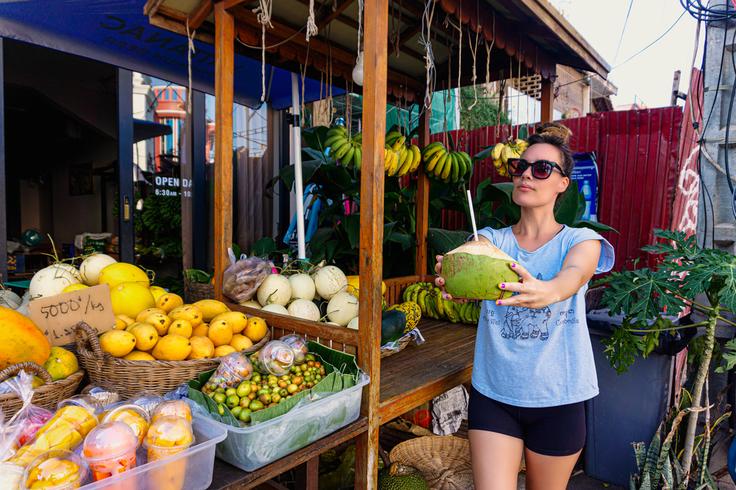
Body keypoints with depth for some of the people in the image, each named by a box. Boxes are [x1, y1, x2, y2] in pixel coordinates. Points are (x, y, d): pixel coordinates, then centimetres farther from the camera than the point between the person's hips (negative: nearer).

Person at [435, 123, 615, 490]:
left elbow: (570, 277, -28)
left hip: (557, 400, 0)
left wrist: (546, 292, -51)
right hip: (493, 394, 1)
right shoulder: (493, 238, 1)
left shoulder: (581, 241, -5)